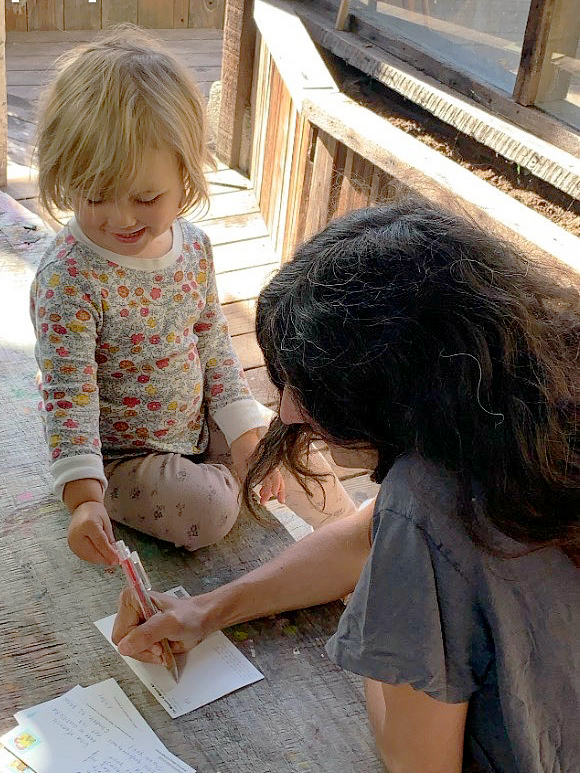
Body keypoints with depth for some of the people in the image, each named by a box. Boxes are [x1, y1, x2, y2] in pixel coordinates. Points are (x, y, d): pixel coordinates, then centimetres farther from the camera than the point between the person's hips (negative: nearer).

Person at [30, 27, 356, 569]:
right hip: (119, 454, -6)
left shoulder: (193, 246, -7)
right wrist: (84, 498, -36)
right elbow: (68, 394, -27)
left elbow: (214, 344, 3)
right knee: (208, 510, -25)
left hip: (199, 425, 6)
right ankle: (229, 479, 9)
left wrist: (247, 432, -1)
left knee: (297, 452, 6)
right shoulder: (69, 279, -26)